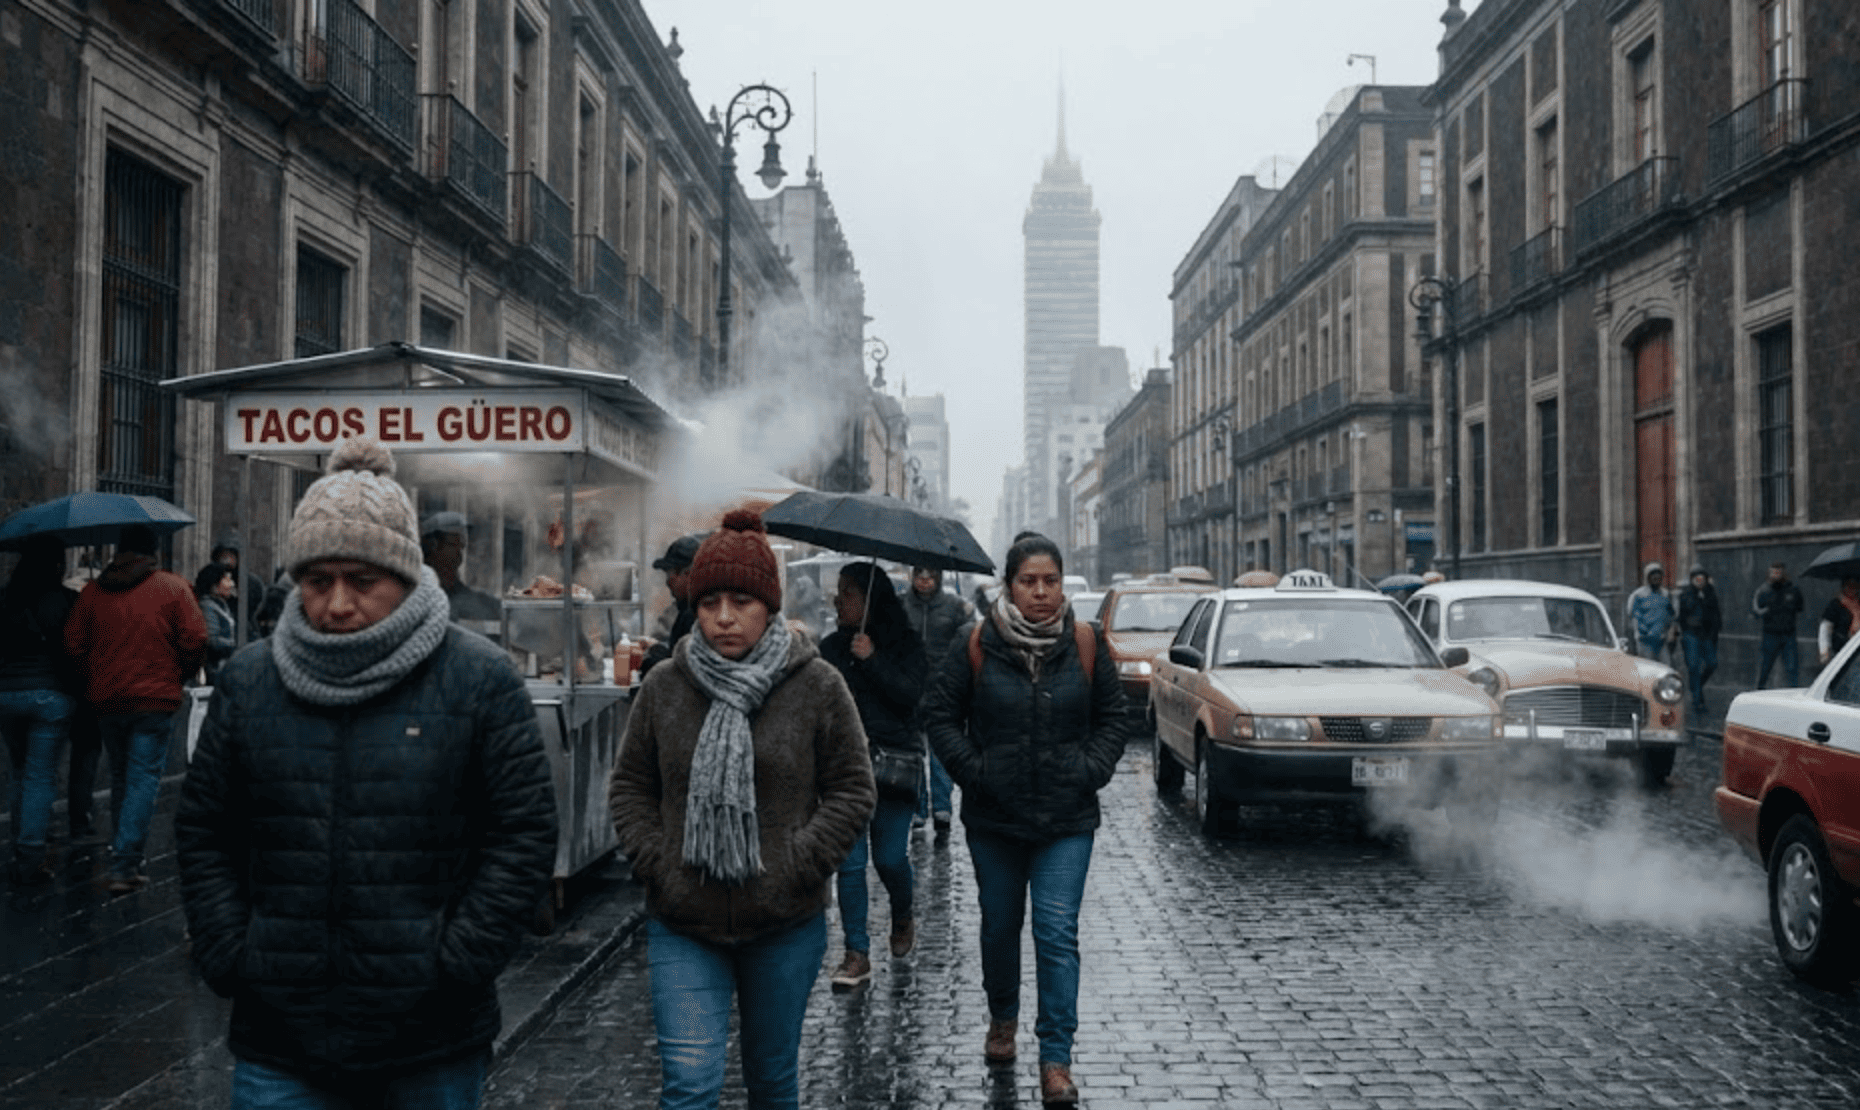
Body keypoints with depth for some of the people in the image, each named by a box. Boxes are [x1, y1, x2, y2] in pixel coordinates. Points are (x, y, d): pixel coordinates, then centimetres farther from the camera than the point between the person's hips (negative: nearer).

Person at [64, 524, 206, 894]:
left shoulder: (93, 591, 6)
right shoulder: (174, 588, -3)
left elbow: (73, 643, 3)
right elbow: (195, 640, -10)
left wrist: (96, 678, 17)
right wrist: (179, 675, 7)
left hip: (106, 700, 4)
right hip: (155, 699, -4)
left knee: (120, 778, 17)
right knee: (144, 779, -3)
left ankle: (123, 860, 25)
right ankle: (125, 863, -11)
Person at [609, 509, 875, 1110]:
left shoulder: (817, 685, -5)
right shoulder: (664, 685, 1)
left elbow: (853, 790, -1)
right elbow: (630, 786, 9)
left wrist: (796, 867, -11)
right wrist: (657, 864, -4)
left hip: (785, 925, 0)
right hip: (682, 925, 0)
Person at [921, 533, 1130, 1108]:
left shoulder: (1087, 645, -1)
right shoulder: (978, 646, -5)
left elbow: (1113, 718, 9)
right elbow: (939, 710, 2)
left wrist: (1090, 770, -4)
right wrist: (970, 768, -7)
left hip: (1067, 822, -1)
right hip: (994, 817, 1)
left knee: (1058, 935, -6)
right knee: (1000, 926, 16)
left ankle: (1056, 1060, 0)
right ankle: (1002, 1019, 42)